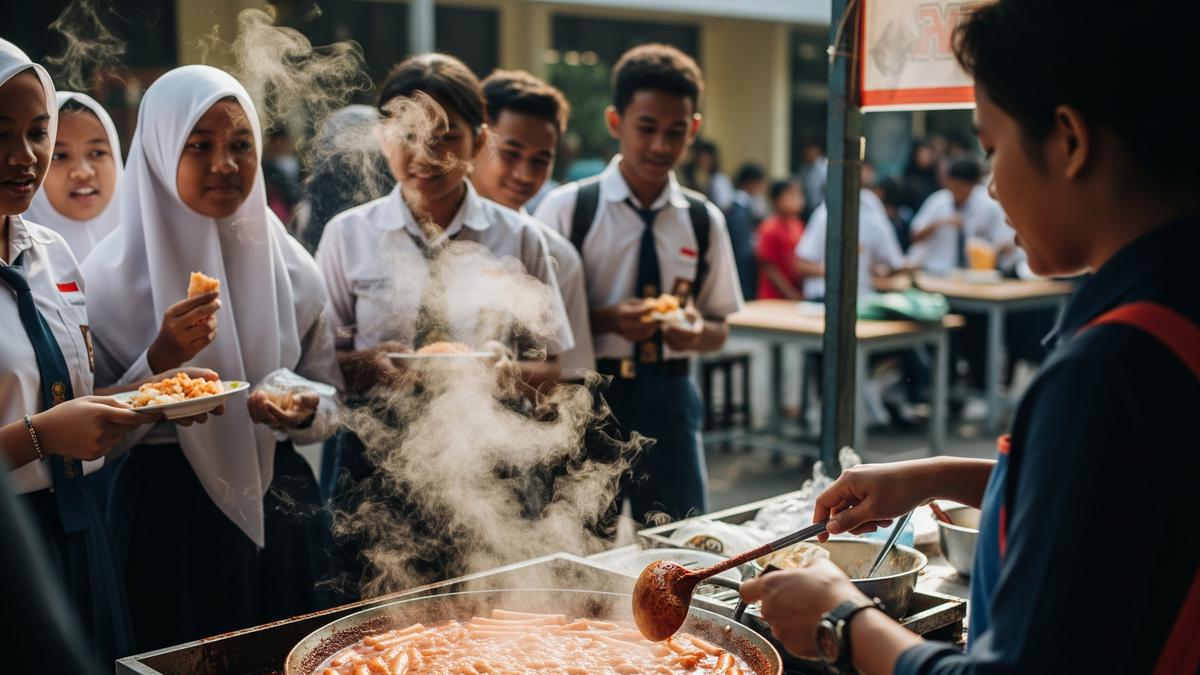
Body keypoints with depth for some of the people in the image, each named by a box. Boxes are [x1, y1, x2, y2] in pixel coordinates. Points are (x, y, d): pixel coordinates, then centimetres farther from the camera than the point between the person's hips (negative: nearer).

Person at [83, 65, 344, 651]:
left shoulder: (289, 265, 3)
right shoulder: (112, 273, -6)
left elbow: (330, 395, 11)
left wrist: (303, 410, -11)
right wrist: (160, 361, -21)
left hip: (279, 508, 3)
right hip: (167, 511, -3)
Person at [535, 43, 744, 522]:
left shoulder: (704, 220, 4)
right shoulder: (567, 208, -5)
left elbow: (719, 330, 11)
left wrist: (699, 331, -12)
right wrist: (606, 320, -20)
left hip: (669, 398, 3)